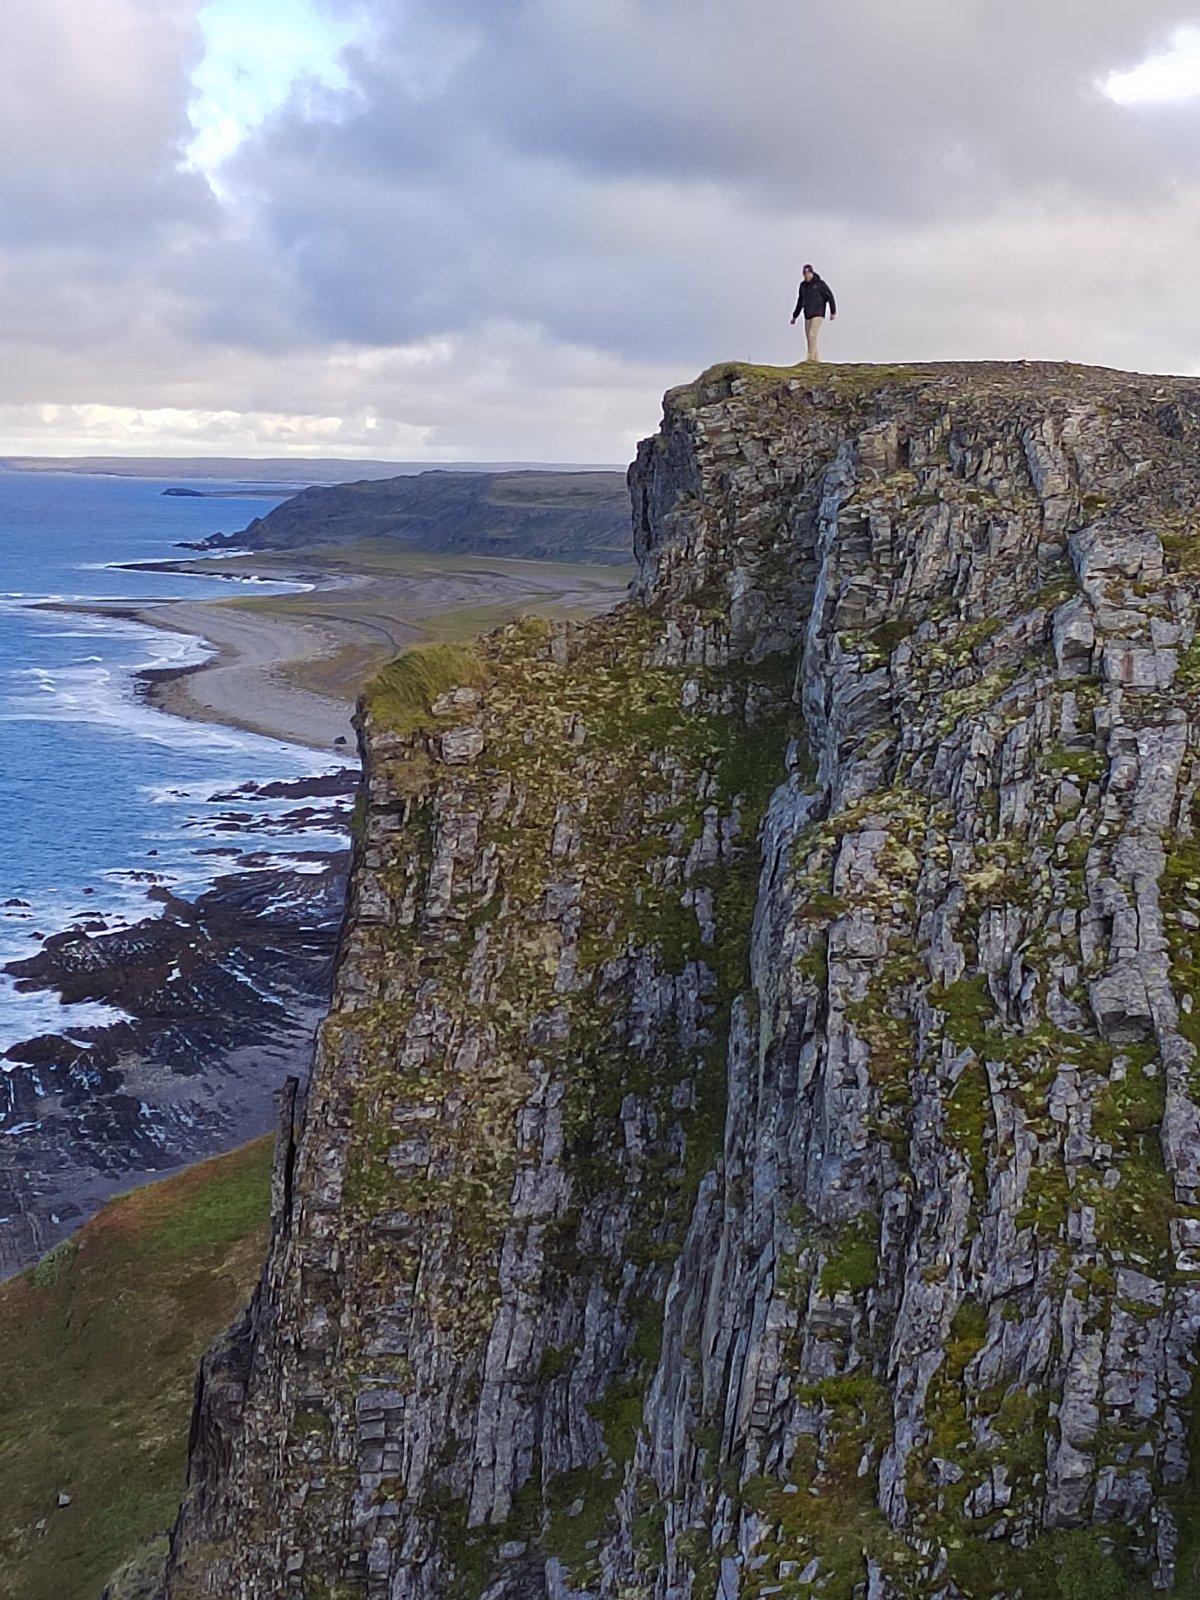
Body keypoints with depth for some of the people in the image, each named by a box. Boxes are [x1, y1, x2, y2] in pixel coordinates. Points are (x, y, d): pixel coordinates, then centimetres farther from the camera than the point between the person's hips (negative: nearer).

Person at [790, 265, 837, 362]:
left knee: (813, 335, -18)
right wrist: (794, 316, 23)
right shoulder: (803, 285, 12)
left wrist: (833, 312, -10)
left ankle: (811, 358, -21)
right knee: (810, 339, 1)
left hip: (818, 315, -6)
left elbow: (830, 297, -3)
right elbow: (800, 301, 22)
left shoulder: (819, 283, -4)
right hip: (807, 316, 6)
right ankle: (817, 360, 5)